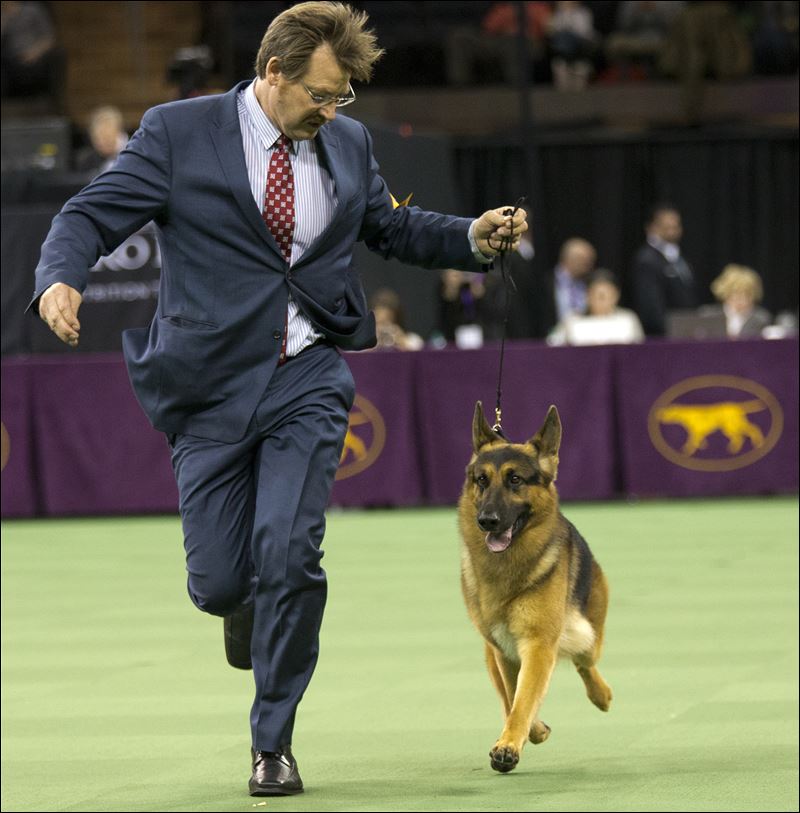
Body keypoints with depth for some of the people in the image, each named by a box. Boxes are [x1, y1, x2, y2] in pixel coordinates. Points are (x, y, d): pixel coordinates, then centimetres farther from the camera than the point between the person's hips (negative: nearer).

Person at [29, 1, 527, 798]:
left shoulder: (347, 142, 7)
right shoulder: (178, 133, -5)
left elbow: (388, 226, 23)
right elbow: (90, 215, -9)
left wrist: (473, 237, 6)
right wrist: (58, 280, -29)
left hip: (307, 381, 2)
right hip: (212, 386, -1)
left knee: (288, 555, -14)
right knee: (217, 581, 1)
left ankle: (273, 744, 2)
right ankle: (248, 603, 42)